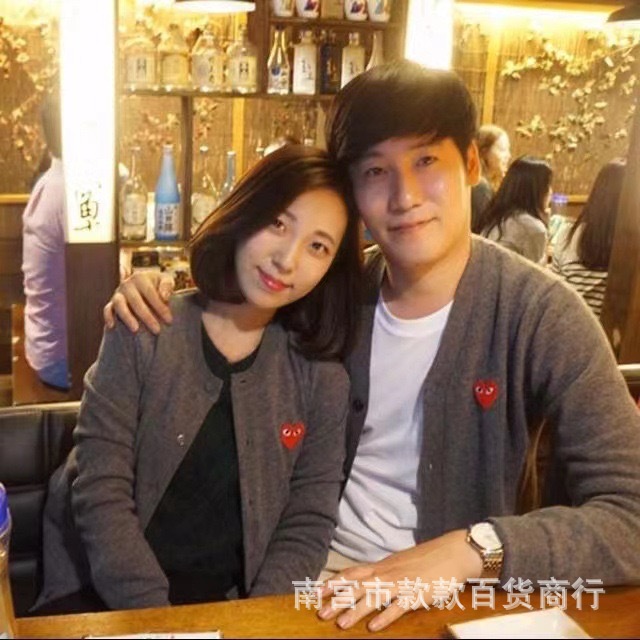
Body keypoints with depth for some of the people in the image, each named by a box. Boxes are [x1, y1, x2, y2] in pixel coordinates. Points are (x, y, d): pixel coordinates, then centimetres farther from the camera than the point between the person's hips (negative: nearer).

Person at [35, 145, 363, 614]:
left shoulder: (322, 377, 0)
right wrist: (158, 622, -16)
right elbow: (100, 490, -8)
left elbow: (308, 524, 0)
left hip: (230, 604, 1)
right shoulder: (144, 334, -4)